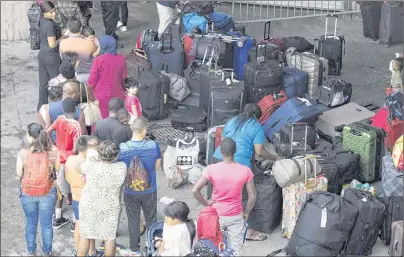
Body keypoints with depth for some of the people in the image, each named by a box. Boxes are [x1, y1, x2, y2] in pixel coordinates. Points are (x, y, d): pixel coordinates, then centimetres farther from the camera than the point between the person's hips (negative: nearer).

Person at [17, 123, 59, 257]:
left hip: (27, 193, 0)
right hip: (48, 193, 0)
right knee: (46, 224, 18)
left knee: (31, 222, 22)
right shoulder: (53, 151, -18)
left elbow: (19, 174, -8)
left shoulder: (23, 153, -21)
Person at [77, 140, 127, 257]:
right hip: (111, 208, 1)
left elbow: (78, 167, -1)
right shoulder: (121, 168, -21)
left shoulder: (90, 166, -24)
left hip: (89, 206, -1)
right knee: (110, 238, 17)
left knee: (85, 236, 16)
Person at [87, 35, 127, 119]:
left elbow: (92, 80, -11)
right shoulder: (121, 59, -6)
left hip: (101, 95, -3)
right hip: (117, 95, 3)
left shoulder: (98, 60, -18)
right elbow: (124, 77, 5)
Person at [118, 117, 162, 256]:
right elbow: (157, 167, -2)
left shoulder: (121, 148, -18)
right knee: (151, 219, 17)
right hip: (150, 190, 0)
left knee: (133, 220, 15)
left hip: (130, 191, 0)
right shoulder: (153, 146, -18)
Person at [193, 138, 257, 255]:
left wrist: (206, 203, -4)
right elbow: (252, 196, -8)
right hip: (236, 216, 0)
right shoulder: (245, 171, -13)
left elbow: (195, 190, -19)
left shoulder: (211, 169, -15)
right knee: (236, 249, 11)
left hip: (216, 215, 0)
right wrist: (246, 212, 7)